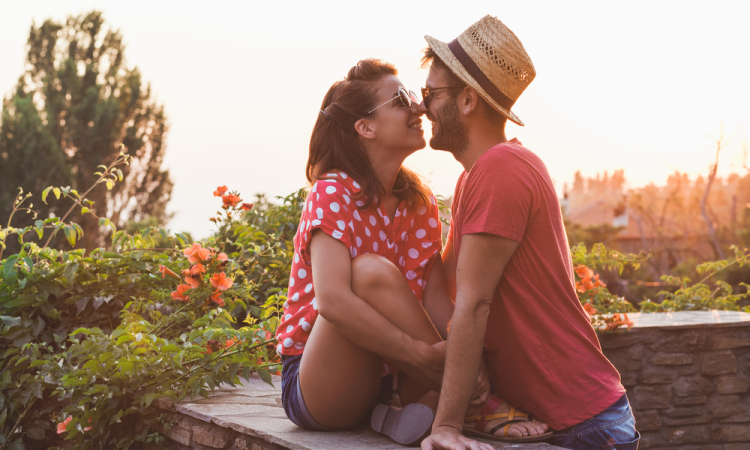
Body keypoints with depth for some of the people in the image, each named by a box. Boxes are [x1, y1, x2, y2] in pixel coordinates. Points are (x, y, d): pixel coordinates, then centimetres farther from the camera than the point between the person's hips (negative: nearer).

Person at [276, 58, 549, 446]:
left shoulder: (420, 202, 6)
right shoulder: (332, 192, -15)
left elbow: (437, 300, -5)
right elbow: (332, 301, -31)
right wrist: (428, 356, -34)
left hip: (388, 377, 7)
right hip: (316, 389, -6)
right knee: (373, 270, -32)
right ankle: (472, 404, -24)